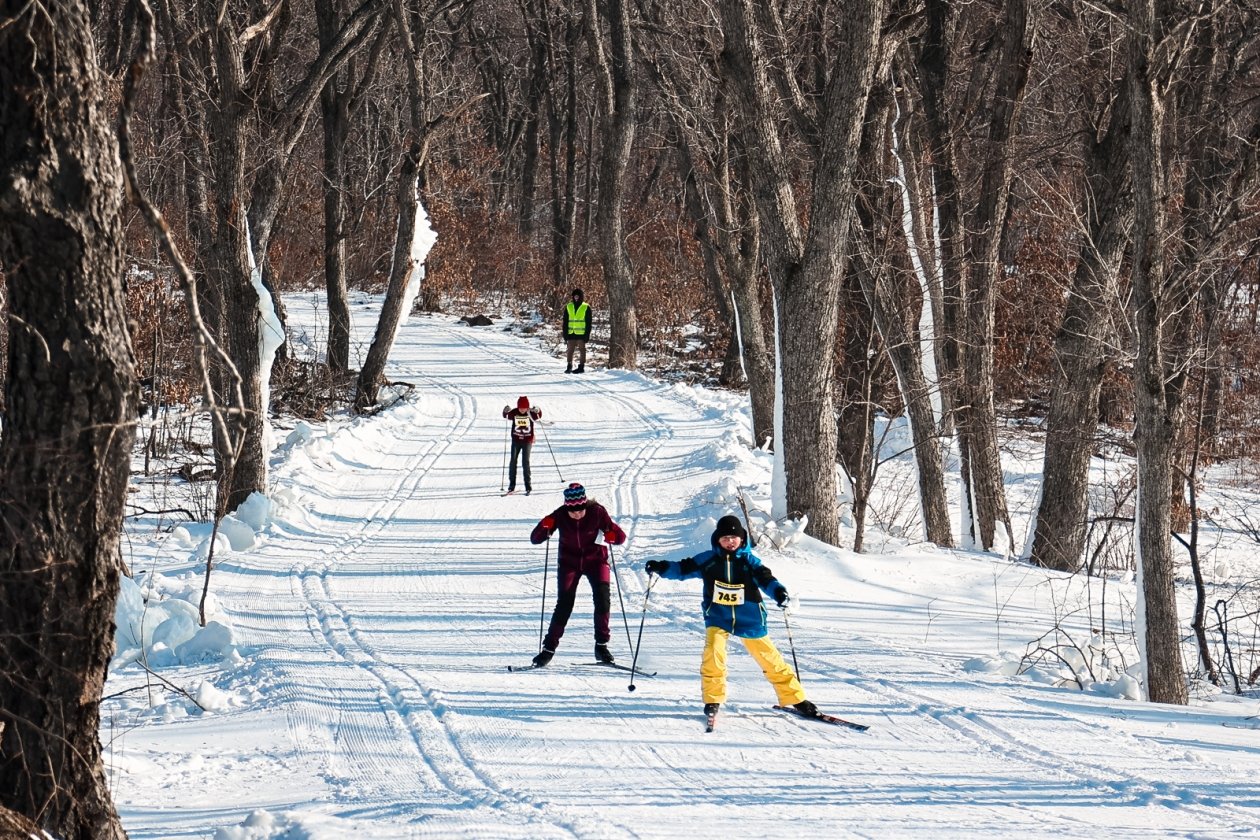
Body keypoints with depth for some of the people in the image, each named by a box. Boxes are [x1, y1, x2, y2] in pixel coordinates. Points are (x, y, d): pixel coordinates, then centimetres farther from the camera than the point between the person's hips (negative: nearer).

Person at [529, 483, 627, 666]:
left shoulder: (597, 512, -19)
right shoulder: (560, 516, -19)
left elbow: (620, 536, -17)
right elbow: (535, 539, -16)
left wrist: (611, 536, -40)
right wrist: (545, 527, -37)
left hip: (595, 560, 0)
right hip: (569, 562, 0)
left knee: (602, 598, -18)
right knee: (564, 604, -12)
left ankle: (601, 645, -5)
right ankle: (549, 648, -3)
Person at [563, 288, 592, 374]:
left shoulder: (586, 307, 0)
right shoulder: (568, 307, 9)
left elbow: (588, 323, -1)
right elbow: (565, 322, 10)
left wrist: (587, 335, -7)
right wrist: (565, 334, 4)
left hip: (581, 333, -3)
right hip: (571, 333, 3)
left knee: (582, 350, 1)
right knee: (570, 350, 5)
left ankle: (581, 367, 5)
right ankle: (569, 366, 11)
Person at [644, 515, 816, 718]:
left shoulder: (749, 561, -4)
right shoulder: (707, 560, -2)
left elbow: (765, 578, -15)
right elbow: (683, 569, 1)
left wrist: (778, 591, -36)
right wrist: (661, 568, -16)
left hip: (749, 619, 0)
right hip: (718, 617, 0)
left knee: (769, 658, 3)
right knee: (713, 653, -23)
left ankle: (795, 698, 14)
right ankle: (713, 699, -6)